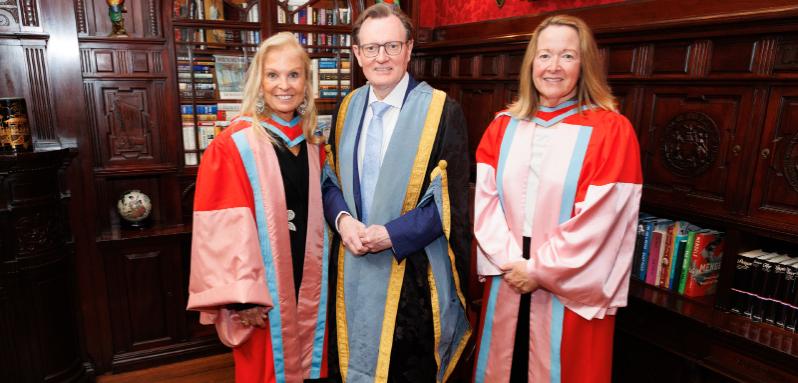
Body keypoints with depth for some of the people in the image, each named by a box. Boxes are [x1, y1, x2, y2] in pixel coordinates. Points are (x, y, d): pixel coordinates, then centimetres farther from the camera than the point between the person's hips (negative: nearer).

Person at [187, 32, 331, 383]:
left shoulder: (312, 144, 4)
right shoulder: (233, 145, -15)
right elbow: (225, 231, -17)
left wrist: (321, 272, 13)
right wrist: (241, 296, -19)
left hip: (308, 278, 6)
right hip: (262, 285, -5)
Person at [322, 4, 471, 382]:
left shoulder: (441, 111, -11)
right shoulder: (348, 108, 5)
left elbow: (451, 200, -12)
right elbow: (331, 179, 9)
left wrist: (391, 234, -19)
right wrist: (342, 219, -11)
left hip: (413, 271, -4)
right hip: (355, 269, 5)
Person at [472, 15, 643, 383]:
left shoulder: (611, 130, -8)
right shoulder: (503, 126, 4)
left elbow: (600, 219, -14)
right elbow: (484, 199, -2)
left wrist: (540, 271, -12)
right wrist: (509, 261, -12)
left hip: (570, 290, -3)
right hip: (507, 281, 4)